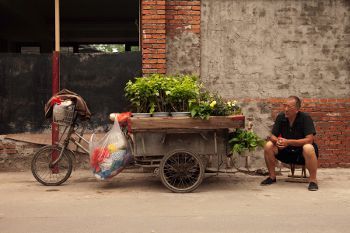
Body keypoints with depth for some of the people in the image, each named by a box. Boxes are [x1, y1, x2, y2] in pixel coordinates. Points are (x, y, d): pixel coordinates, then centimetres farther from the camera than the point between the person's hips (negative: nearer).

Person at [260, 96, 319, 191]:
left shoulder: (305, 118, -18)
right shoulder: (281, 117, -5)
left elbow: (309, 139, -25)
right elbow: (272, 136, -2)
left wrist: (288, 142, -34)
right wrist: (277, 141, -28)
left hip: (301, 151, -4)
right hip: (286, 151, 4)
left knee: (308, 148, -37)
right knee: (268, 146, -18)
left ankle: (313, 180, -21)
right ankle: (272, 176, -1)